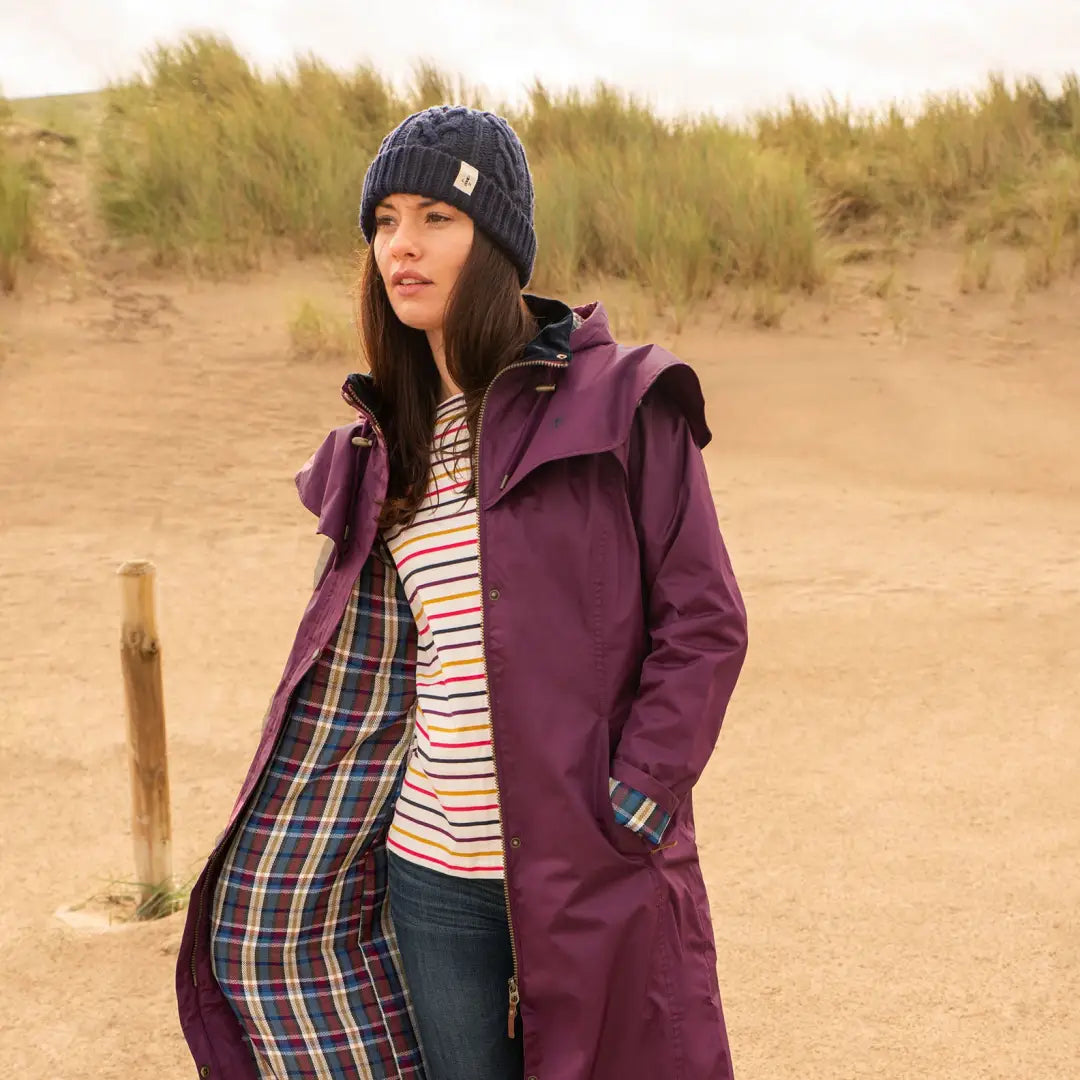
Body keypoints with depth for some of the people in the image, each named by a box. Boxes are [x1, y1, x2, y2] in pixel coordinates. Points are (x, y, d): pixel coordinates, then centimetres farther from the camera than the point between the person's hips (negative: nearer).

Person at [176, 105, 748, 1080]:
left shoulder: (618, 403, -6)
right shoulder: (389, 443, 10)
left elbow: (704, 623, -8)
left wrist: (628, 812, -13)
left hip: (589, 882, -5)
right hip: (433, 879, 5)